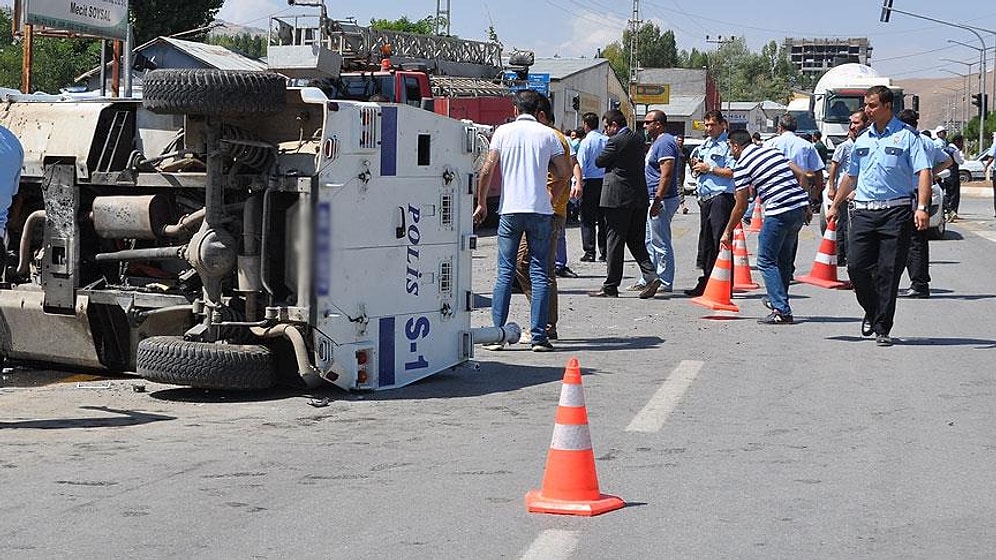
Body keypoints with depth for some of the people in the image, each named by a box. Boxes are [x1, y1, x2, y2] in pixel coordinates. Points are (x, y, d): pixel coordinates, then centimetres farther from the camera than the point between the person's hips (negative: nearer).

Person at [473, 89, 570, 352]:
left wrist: (481, 204, 8)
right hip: (540, 211, 0)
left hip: (510, 210, 0)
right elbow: (565, 171, 3)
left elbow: (487, 170, -1)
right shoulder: (548, 134, 4)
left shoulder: (503, 131, 3)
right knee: (539, 273, 4)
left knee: (505, 272, 5)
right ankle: (539, 337, 0)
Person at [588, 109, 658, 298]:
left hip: (618, 198, -7)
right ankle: (651, 276, -5)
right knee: (637, 242, 12)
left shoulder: (615, 141, -13)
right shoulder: (638, 139, 11)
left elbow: (599, 162, -5)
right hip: (639, 197, 7)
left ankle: (610, 287, 3)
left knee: (614, 243, -1)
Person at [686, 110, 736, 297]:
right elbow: (697, 170, 28)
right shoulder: (704, 145, 19)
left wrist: (709, 168, -12)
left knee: (721, 243, -8)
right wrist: (696, 166, 6)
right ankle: (705, 284, 17)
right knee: (705, 243, 11)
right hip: (705, 198, 9)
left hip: (721, 196, -9)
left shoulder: (727, 145, -8)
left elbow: (731, 172, -17)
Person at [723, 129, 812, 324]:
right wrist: (807, 206, 19)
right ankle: (777, 299, 34)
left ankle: (782, 311, -7)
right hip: (800, 208, 8)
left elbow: (741, 207, 0)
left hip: (779, 213, -8)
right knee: (785, 259, 21)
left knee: (766, 261, 1)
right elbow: (801, 175, 15)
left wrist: (728, 232, 12)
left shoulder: (742, 166, -2)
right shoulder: (773, 150, 18)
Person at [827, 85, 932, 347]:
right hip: (863, 211, 5)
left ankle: (882, 328, 4)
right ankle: (871, 312, 23)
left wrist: (922, 207, -21)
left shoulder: (906, 136, -2)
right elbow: (851, 176, 26)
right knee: (856, 266, -2)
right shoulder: (862, 140, 16)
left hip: (896, 212, -5)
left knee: (889, 271, -3)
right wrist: (835, 205, 26)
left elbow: (923, 172, -9)